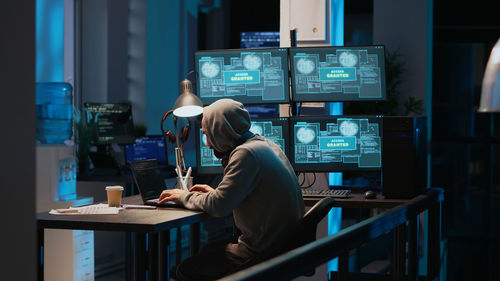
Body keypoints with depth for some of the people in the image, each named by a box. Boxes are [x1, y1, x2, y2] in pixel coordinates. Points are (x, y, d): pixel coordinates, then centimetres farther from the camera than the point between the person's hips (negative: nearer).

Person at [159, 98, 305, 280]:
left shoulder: (246, 153, -19)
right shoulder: (266, 145, 11)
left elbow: (219, 207, -23)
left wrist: (185, 196, -6)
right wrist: (214, 193, 18)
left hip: (264, 253, -10)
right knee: (208, 250, 27)